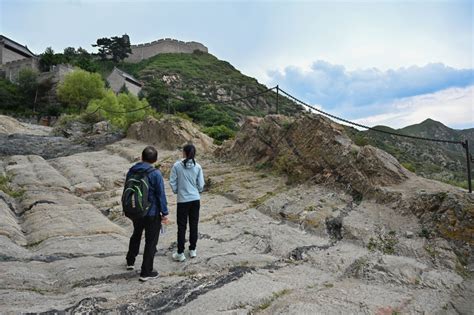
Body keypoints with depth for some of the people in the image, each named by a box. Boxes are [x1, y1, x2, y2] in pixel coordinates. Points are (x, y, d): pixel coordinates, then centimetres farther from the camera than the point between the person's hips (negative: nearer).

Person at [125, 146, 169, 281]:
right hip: (152, 213, -6)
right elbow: (161, 195, -16)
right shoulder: (155, 174, -18)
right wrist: (165, 213, -7)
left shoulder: (131, 171, 0)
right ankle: (146, 272, 13)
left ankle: (130, 261, 41)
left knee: (136, 235, 28)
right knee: (151, 242, 6)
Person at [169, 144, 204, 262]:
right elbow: (201, 185, -2)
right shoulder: (197, 167, -4)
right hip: (195, 200, 2)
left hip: (183, 200, -2)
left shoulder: (177, 165, -9)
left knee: (182, 227, 8)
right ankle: (192, 250, 27)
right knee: (194, 225, 14)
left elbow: (172, 182, -6)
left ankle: (180, 253, 15)